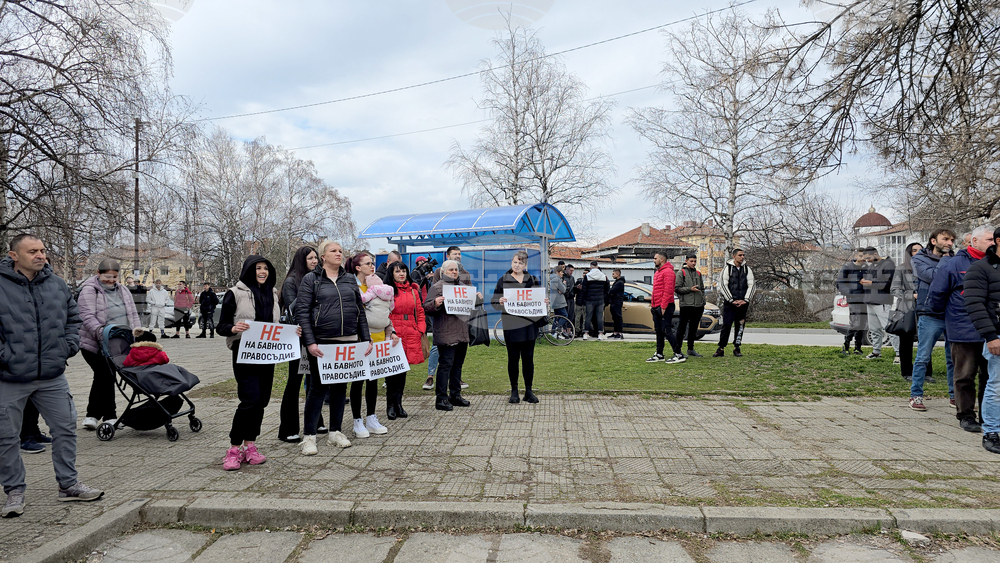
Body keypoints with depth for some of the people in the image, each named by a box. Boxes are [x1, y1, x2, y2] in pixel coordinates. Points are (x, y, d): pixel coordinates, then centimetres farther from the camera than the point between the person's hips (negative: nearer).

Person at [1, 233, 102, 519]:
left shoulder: (57, 285, 6)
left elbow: (73, 318, 17)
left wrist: (68, 348, 5)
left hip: (52, 377, 4)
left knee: (66, 428, 9)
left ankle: (68, 484, 23)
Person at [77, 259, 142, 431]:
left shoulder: (122, 291, 14)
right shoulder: (89, 291, -8)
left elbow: (133, 314, 15)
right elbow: (87, 317, -18)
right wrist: (101, 331, -31)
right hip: (94, 344, -6)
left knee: (102, 377, 10)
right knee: (105, 377, -6)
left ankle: (92, 415, 20)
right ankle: (109, 416, 6)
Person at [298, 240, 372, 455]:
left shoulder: (350, 279, 13)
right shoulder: (311, 280, -1)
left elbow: (360, 311, 15)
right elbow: (301, 312, -7)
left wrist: (366, 339, 9)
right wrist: (310, 342, -15)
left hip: (348, 342, 5)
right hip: (321, 343, -4)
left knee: (341, 387, 11)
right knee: (319, 387, -4)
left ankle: (335, 432, 23)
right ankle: (308, 436, 6)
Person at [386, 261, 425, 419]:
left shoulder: (414, 290, 14)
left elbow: (420, 311, 17)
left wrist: (421, 329, 7)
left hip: (411, 334, 5)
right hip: (393, 334, -4)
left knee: (403, 369, 9)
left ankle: (398, 404, 17)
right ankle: (391, 405, 6)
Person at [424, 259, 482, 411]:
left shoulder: (462, 285, 18)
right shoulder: (437, 287, -4)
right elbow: (426, 308, -9)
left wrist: (477, 297, 10)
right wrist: (435, 304, -28)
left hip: (462, 333, 7)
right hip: (446, 334, -7)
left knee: (458, 364, 12)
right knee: (446, 364, -8)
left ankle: (455, 395, 21)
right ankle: (441, 399, -2)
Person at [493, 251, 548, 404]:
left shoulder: (533, 280, 10)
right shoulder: (503, 280, 5)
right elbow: (493, 301, 3)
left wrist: (544, 302, -8)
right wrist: (500, 302, -19)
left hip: (529, 324, 2)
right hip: (511, 325, -1)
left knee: (528, 357, 5)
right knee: (513, 358, 3)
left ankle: (528, 391, 15)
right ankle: (514, 392, 13)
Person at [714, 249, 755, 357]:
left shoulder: (747, 269, 9)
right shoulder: (727, 269, 0)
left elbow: (751, 285, 6)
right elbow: (723, 286, -4)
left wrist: (745, 300, -6)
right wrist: (732, 300, -10)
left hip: (743, 303, 3)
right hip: (729, 303, -3)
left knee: (740, 326, 5)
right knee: (726, 325, -6)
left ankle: (736, 348, 15)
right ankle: (721, 349, -1)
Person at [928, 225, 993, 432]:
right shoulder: (955, 264, -4)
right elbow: (936, 294, 0)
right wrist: (947, 312, 10)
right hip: (964, 331, -4)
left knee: (990, 374, 11)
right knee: (965, 375, 3)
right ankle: (966, 416, 14)